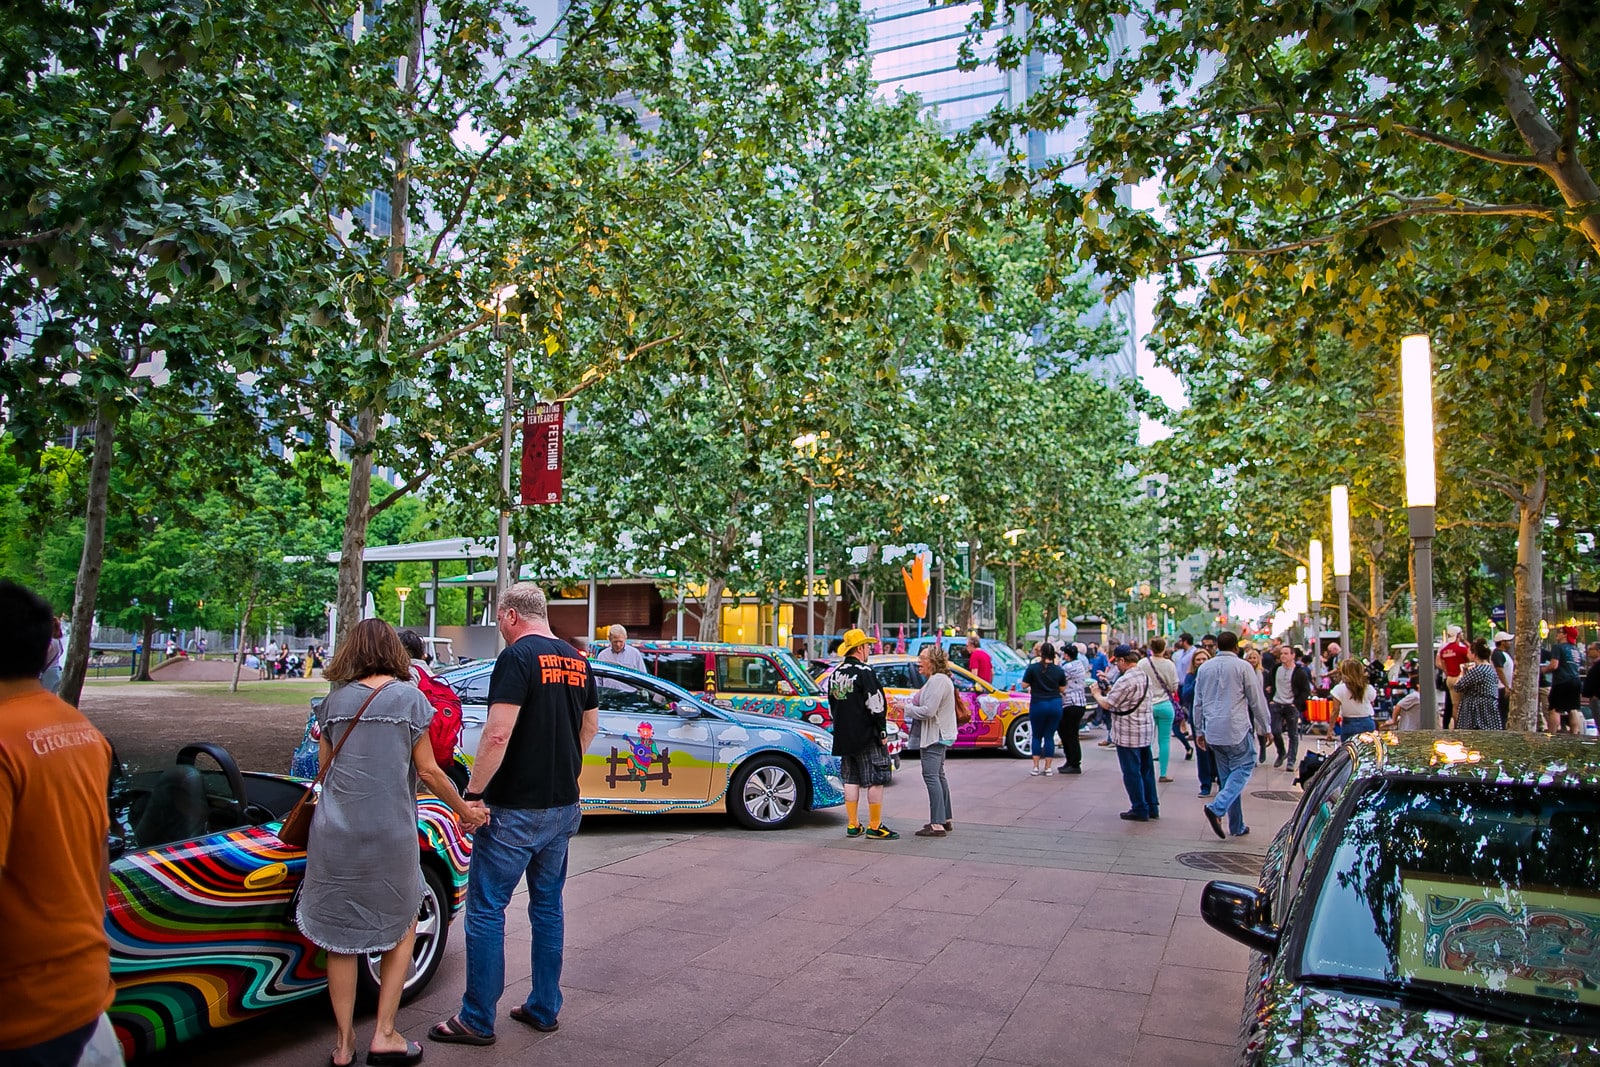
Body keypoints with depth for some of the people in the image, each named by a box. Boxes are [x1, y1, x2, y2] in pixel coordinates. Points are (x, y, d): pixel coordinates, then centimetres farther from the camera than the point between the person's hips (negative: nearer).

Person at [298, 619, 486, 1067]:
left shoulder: (335, 699, 4)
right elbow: (427, 770, -2)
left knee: (341, 935, 14)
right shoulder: (408, 696, -5)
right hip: (389, 834, -2)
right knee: (400, 928, 17)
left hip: (335, 833, 3)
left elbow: (324, 765, 14)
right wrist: (463, 809, 10)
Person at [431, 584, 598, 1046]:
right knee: (548, 905, 17)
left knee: (486, 908, 5)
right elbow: (590, 726, 18)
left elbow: (498, 735, -23)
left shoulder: (517, 657, -15)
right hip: (564, 805, 8)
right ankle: (544, 1008, 25)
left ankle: (477, 1020, 13)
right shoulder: (577, 660, 8)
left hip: (515, 808, -7)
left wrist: (472, 792, -16)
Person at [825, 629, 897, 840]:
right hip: (867, 737, -8)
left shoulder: (835, 674, 11)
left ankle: (852, 825, 16)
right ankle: (874, 827, 2)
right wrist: (883, 732, -9)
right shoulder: (863, 672, -14)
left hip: (843, 737, 8)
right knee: (876, 781, -1)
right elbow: (875, 704, -17)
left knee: (851, 780, 12)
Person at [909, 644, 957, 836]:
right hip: (938, 736, 12)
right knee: (938, 776, 17)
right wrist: (909, 705, 9)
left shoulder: (938, 681, -19)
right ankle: (946, 820, 26)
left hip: (934, 737, -12)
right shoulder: (936, 680, 17)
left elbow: (928, 711, -24)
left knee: (931, 775, -12)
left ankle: (937, 824, -13)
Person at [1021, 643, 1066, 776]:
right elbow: (1062, 688, 6)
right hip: (1055, 705, 2)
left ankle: (1035, 767, 5)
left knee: (1037, 736, 10)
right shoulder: (1059, 670, 0)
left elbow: (1024, 684, -3)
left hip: (1038, 704, -2)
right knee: (1049, 736, 8)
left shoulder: (1033, 668, -7)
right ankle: (1048, 768, 8)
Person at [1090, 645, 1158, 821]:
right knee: (1146, 770, 16)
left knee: (1132, 772, 1)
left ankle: (1139, 810, 7)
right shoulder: (1147, 677, 8)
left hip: (1128, 733, -8)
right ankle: (1152, 807, 22)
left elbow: (1107, 704, -19)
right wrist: (1112, 690, 16)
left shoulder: (1125, 680, -20)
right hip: (1146, 730, 8)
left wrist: (1096, 694, 2)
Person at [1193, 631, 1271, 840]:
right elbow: (1257, 700, -2)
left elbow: (1198, 703, 15)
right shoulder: (1242, 667, -5)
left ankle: (1237, 826, 14)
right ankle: (1217, 807, -19)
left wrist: (1199, 731, 22)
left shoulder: (1205, 668, 10)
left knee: (1227, 775, 12)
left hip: (1212, 731, 6)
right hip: (1236, 729, -6)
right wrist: (1264, 728, 9)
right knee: (1243, 768, 1)